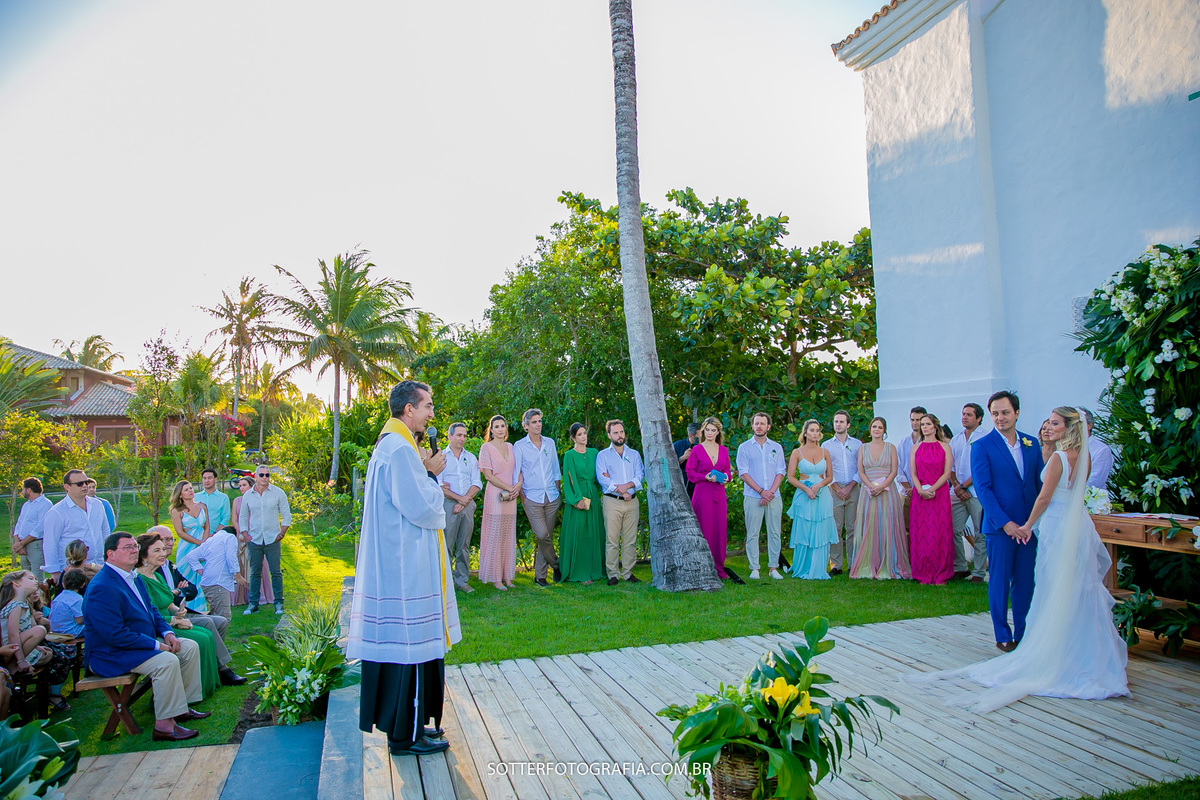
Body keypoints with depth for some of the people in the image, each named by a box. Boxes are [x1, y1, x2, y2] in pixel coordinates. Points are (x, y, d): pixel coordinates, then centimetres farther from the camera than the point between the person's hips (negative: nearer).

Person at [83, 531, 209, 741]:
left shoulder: (134, 577, 9)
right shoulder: (101, 588, -23)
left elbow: (151, 610, 19)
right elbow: (115, 635, -27)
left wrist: (167, 633, 0)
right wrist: (156, 645, -23)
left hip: (144, 641, 10)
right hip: (112, 654, -10)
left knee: (190, 647, 4)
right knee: (167, 661, -29)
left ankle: (181, 706, 10)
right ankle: (164, 725, -20)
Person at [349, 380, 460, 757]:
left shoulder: (393, 445, 14)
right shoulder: (399, 450, -20)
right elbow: (422, 508, -22)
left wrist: (426, 473, 6)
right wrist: (431, 475, -6)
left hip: (400, 565, 11)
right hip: (405, 567, -11)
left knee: (407, 644, 17)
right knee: (409, 643, -1)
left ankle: (406, 724, 28)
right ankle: (405, 735, 11)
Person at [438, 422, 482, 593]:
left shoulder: (471, 458, 15)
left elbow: (477, 483, 6)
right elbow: (438, 485, -4)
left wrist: (464, 502, -6)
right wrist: (458, 498, -11)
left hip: (468, 506, 3)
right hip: (448, 506, -3)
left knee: (464, 546, 6)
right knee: (446, 545, -5)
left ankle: (462, 581, 11)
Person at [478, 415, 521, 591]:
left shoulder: (510, 447, 14)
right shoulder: (486, 448, -2)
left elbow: (518, 469, 16)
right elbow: (488, 475, -7)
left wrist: (519, 484, -5)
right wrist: (509, 488, -10)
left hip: (511, 497, 5)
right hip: (495, 496, -5)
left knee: (509, 537, 6)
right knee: (495, 537, -3)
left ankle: (507, 576, 13)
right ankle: (495, 578, 3)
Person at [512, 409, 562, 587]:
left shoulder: (550, 443, 12)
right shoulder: (519, 446, 1)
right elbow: (516, 473, 1)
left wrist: (559, 493, 12)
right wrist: (522, 496, -4)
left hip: (552, 497, 4)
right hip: (532, 498, -3)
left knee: (548, 536, 5)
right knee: (542, 535, -14)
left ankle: (539, 574, 15)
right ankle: (556, 564, 10)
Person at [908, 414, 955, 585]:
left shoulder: (945, 447, 4)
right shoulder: (915, 448, 11)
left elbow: (947, 473, -3)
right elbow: (913, 473, 5)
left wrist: (931, 489, -14)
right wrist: (921, 490, -12)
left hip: (940, 493, -2)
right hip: (920, 494, 2)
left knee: (939, 533, -3)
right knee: (921, 532, 0)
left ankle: (940, 574, 5)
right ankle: (923, 574, 6)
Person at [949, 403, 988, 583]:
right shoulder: (955, 440, 15)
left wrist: (964, 486, -10)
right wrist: (956, 487, -1)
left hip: (977, 493, -5)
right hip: (957, 493, 5)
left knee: (980, 534, 0)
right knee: (954, 530, 3)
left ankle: (979, 572, 8)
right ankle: (960, 568, 15)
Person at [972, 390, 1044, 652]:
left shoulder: (1031, 443, 8)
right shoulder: (982, 446, -5)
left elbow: (1041, 484, 10)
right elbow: (983, 489, -9)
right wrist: (1005, 522, -15)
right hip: (1000, 526, -4)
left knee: (1025, 581, 9)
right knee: (999, 581, 4)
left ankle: (1023, 634, 22)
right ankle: (1003, 636, 17)